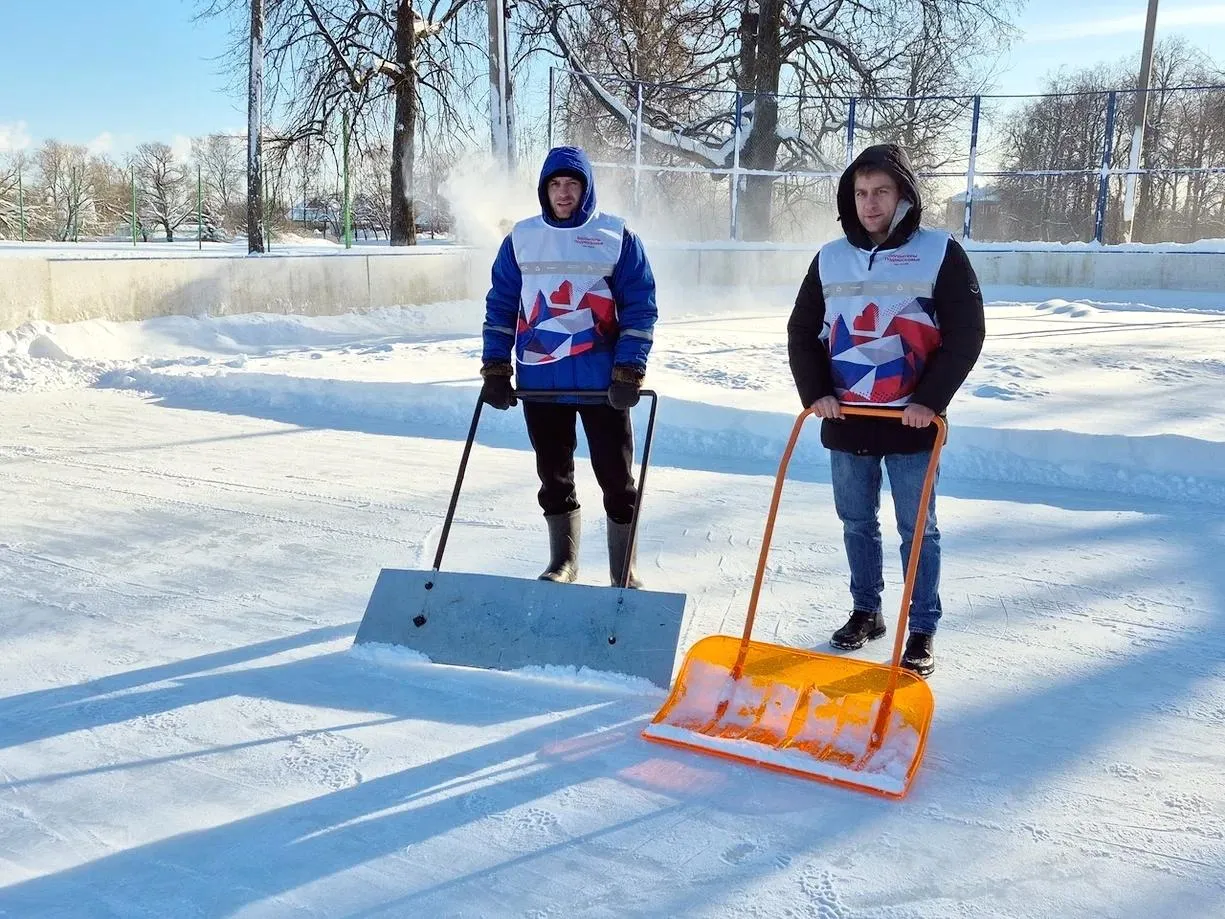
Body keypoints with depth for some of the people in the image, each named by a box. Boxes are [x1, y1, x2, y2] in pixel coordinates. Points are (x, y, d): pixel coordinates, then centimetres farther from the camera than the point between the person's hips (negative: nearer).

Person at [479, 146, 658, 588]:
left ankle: (624, 574, 14)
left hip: (602, 381, -2)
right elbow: (500, 306, 11)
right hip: (540, 381, 3)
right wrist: (495, 368, 2)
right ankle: (562, 564, 28)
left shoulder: (617, 236, 0)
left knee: (616, 480, 2)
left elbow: (639, 309, -2)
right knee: (553, 478, 12)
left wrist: (629, 373, -11)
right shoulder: (521, 238, 7)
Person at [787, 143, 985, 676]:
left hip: (912, 423, -3)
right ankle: (865, 612, 28)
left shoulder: (940, 253, -3)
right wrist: (815, 392, -2)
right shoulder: (830, 258, 7)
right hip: (845, 420, 4)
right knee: (857, 524, 13)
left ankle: (923, 631, 12)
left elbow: (966, 333, -6)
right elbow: (802, 331, 12)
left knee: (917, 529, 3)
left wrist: (930, 399, -13)